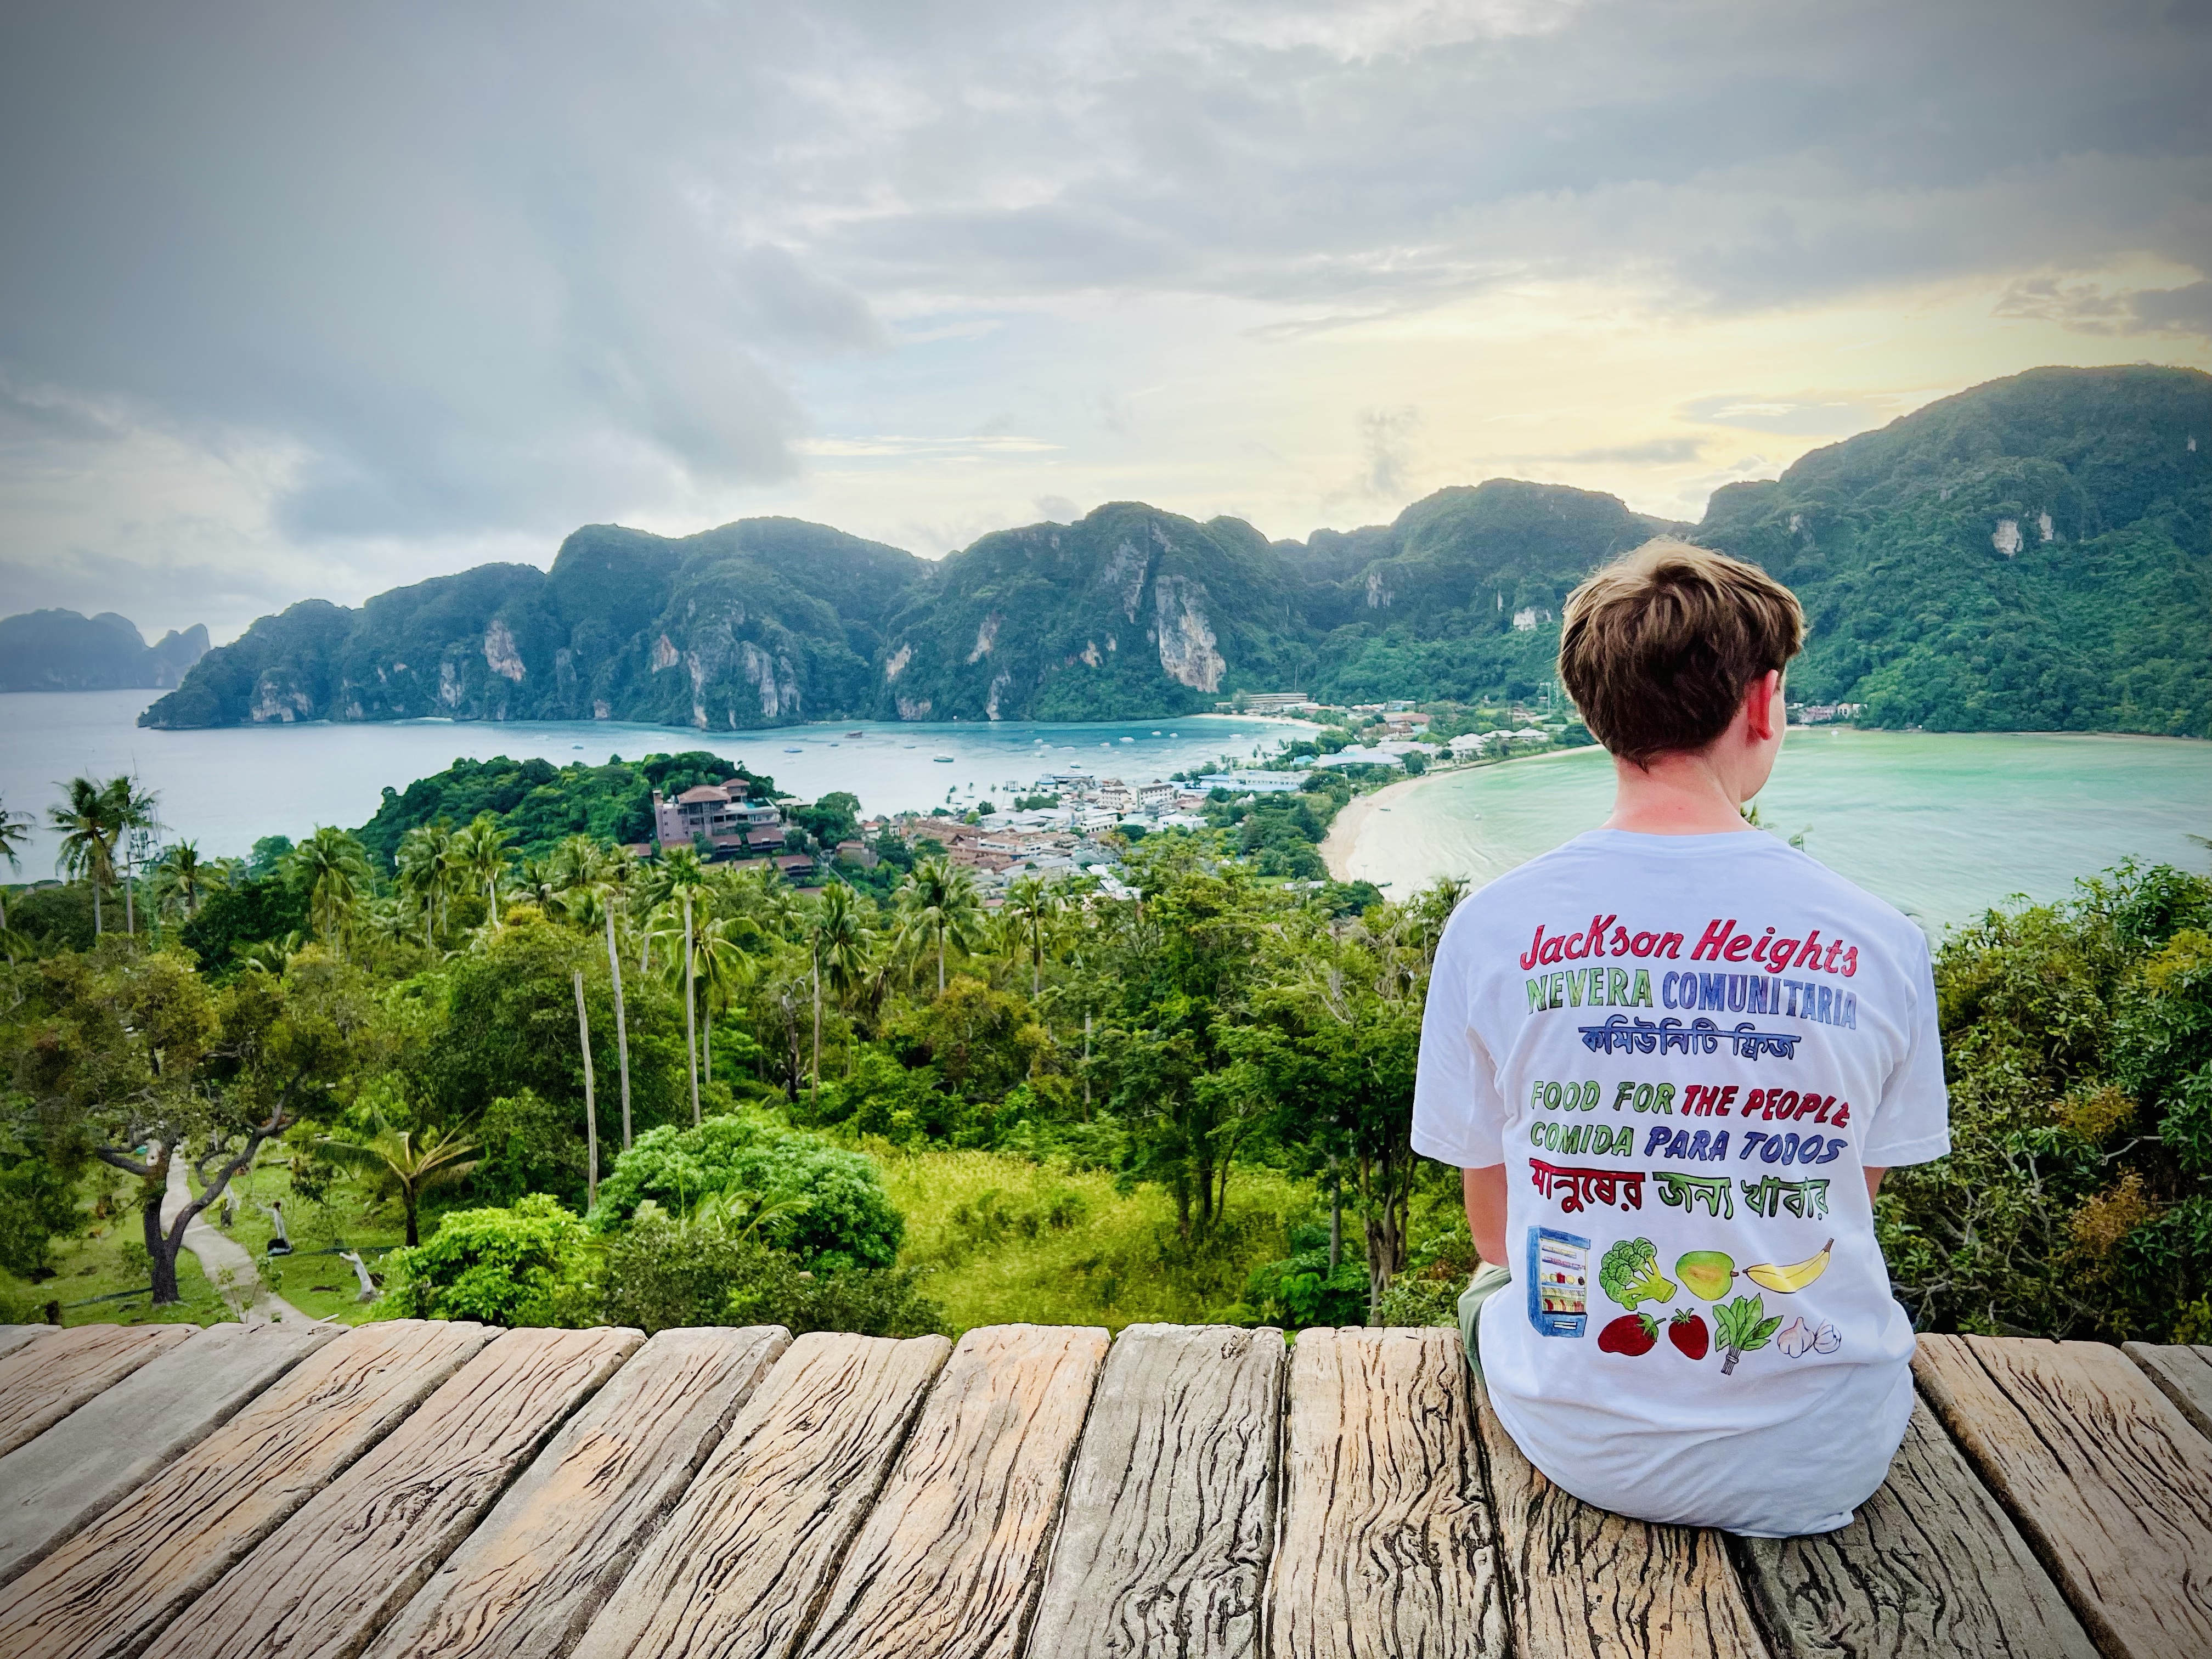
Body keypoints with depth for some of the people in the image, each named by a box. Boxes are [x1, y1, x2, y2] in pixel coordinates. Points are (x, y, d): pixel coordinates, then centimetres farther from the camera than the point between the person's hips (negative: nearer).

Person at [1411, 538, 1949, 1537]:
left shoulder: (1491, 927, -13)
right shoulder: (1877, 939, -12)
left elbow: (1494, 1222, -1)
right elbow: (1857, 1195, 3)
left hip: (1580, 1446, 0)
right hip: (1819, 1466, 1)